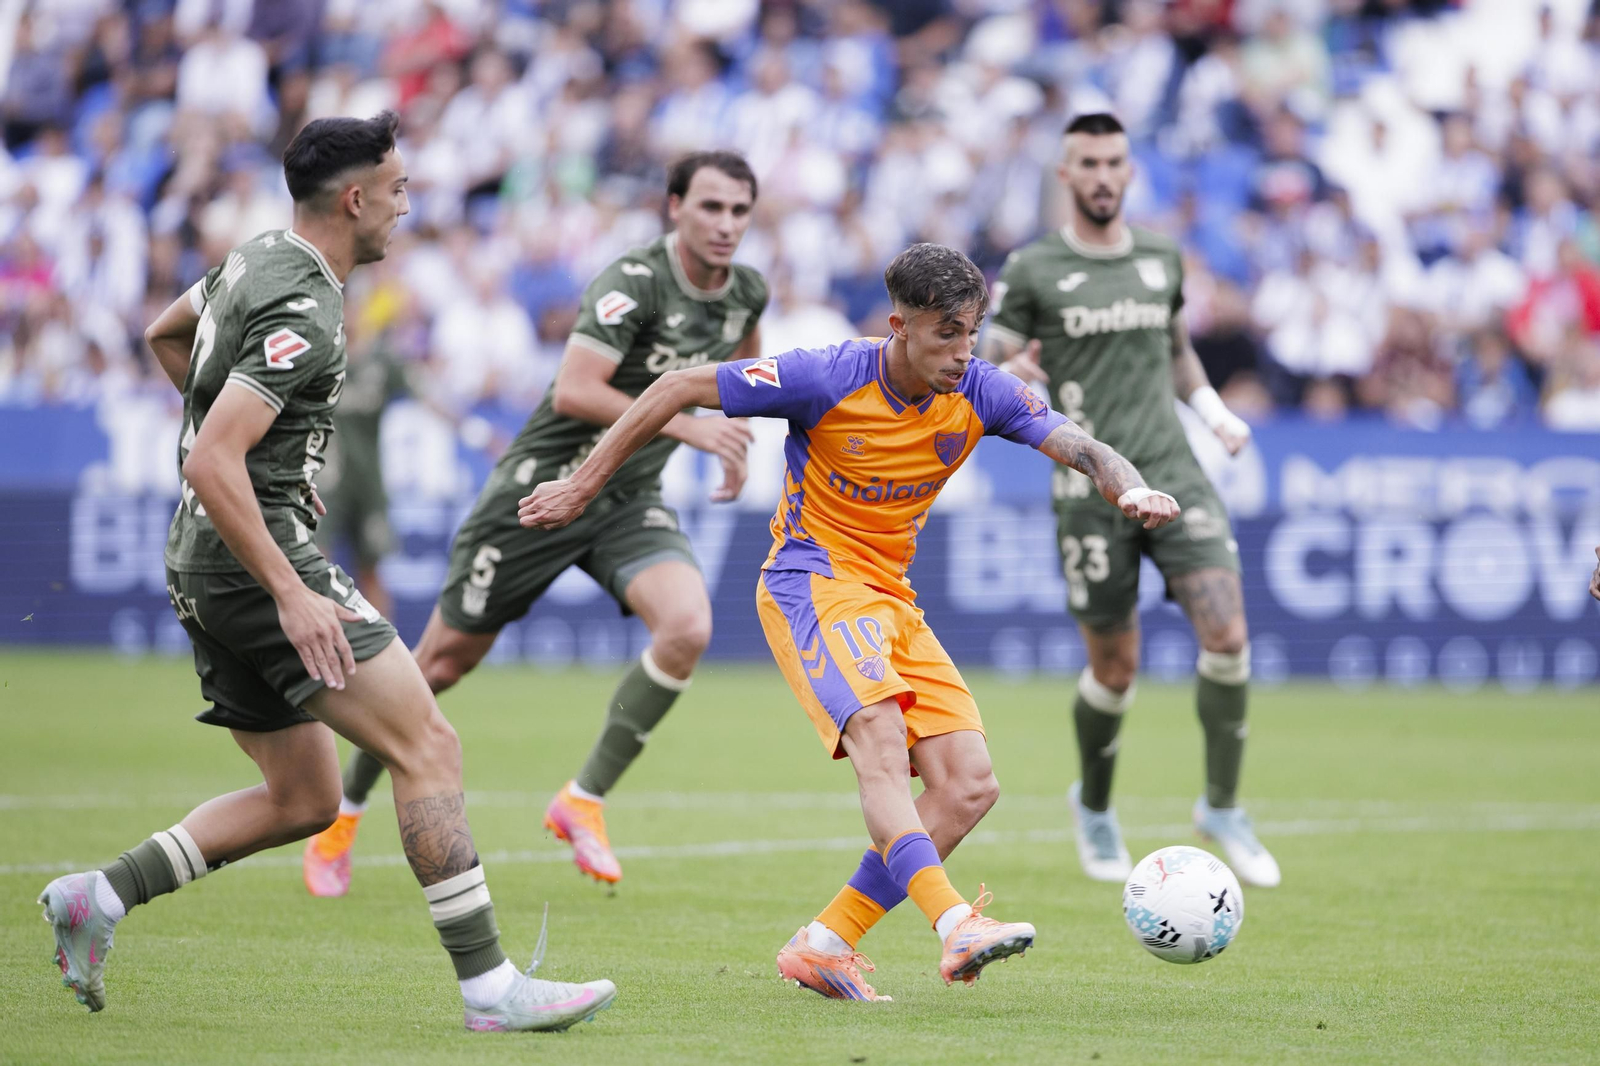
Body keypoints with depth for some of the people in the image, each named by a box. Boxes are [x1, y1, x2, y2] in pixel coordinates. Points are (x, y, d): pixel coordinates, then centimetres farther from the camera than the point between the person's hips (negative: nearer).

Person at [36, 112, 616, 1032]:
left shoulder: (257, 260, 12)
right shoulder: (302, 314, -18)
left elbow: (164, 336, 32)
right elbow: (210, 465, -26)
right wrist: (292, 595, -27)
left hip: (207, 572, 10)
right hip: (257, 560, -10)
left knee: (304, 800, 14)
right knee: (430, 748, -12)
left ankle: (99, 895, 10)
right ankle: (489, 984, -16)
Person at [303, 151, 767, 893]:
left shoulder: (746, 291, 1)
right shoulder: (634, 282, -22)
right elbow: (574, 390, -33)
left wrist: (734, 440, 15)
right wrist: (684, 425, -34)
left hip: (630, 499, 5)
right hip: (544, 488, -5)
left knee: (688, 626, -23)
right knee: (446, 660, 4)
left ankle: (583, 801, -11)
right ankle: (343, 812, 24)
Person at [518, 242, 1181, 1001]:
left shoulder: (980, 394, -4)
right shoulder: (827, 380, -17)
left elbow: (1080, 448, -9)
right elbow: (679, 389, -9)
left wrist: (1131, 489, -33)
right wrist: (583, 487, -5)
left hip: (892, 597, 7)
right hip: (811, 580, -7)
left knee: (969, 785, -6)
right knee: (881, 741, -32)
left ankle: (824, 945, -3)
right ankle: (954, 924, -46)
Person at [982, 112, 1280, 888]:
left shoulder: (1161, 259, 12)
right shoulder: (1032, 271, -1)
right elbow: (986, 369, 0)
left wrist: (1214, 410, 13)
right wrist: (1008, 376, -24)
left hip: (1173, 473, 3)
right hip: (1091, 487, -3)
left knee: (1227, 633, -14)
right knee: (1114, 668, 3)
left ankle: (1222, 808, 3)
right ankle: (1094, 807, 31)